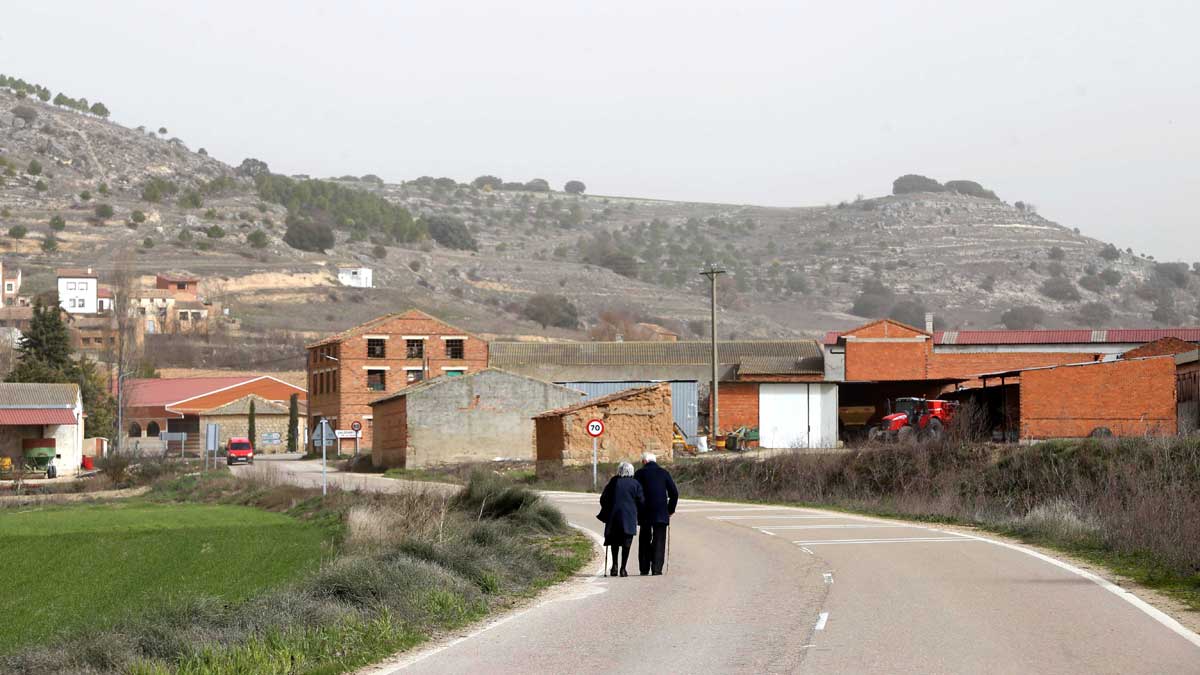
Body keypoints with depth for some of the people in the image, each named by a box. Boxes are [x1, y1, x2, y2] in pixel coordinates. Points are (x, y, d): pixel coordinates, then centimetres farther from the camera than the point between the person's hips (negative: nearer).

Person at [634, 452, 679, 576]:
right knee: (659, 541, 3)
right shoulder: (664, 473, 5)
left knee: (644, 541, 11)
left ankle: (644, 569, 9)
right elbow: (674, 493, 3)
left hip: (645, 514, 0)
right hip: (661, 513, 0)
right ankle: (656, 568, -5)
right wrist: (671, 509, 13)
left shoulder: (640, 473, 1)